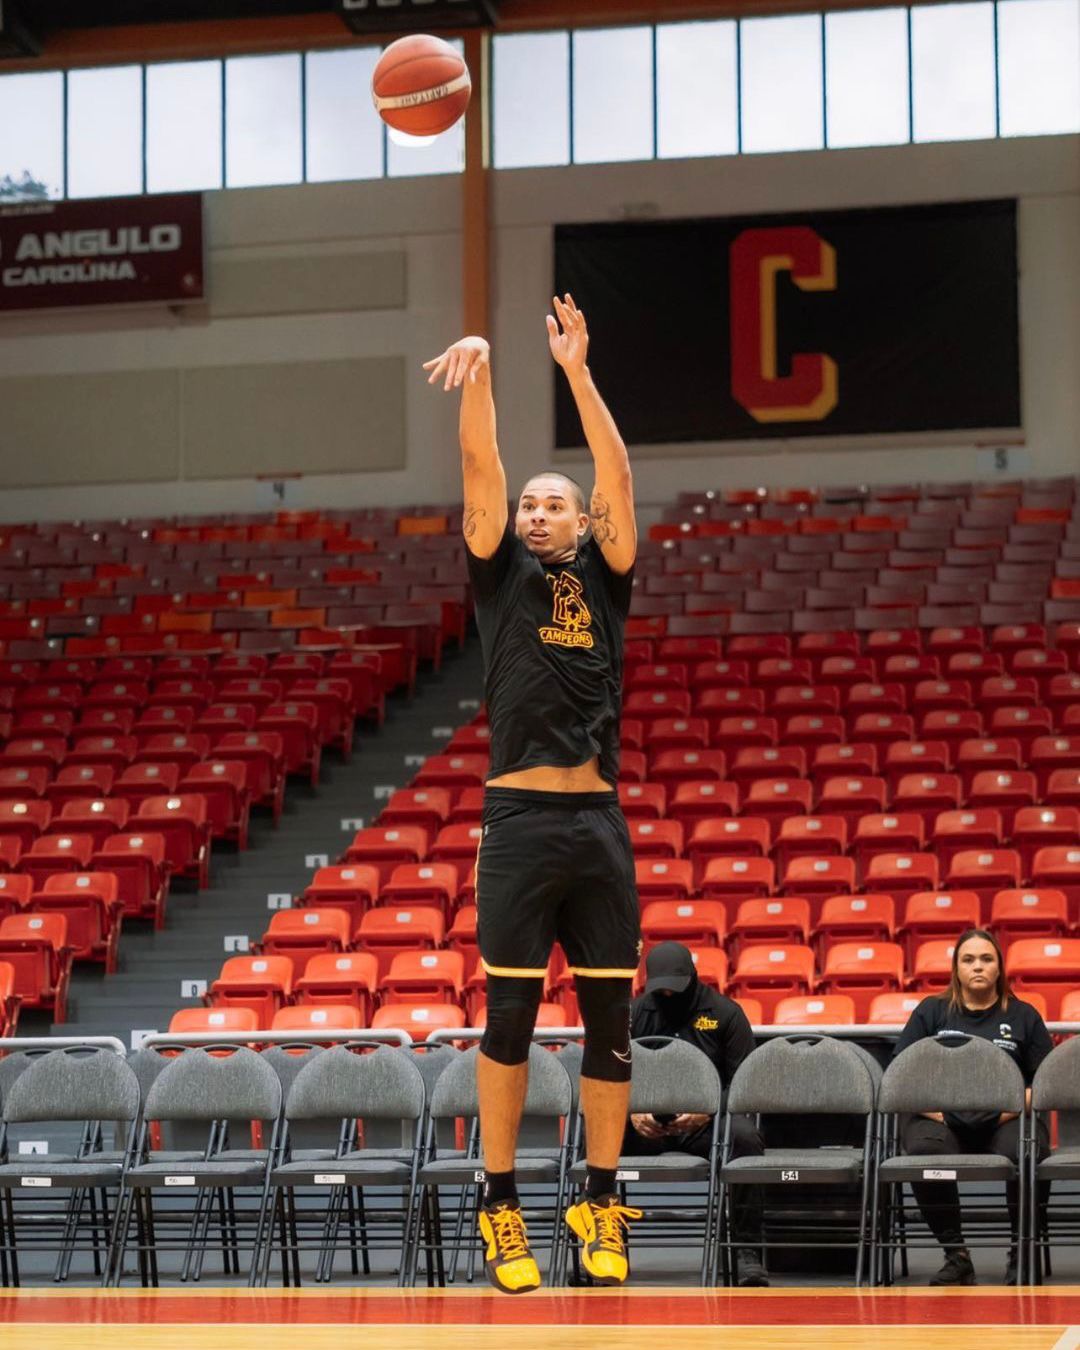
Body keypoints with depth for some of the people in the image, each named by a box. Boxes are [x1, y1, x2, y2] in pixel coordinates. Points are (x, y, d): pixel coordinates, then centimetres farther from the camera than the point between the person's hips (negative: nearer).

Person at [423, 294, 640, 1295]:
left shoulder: (603, 576, 14)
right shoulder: (501, 570, 11)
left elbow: (618, 478, 3)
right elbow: (480, 467, -1)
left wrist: (577, 374, -4)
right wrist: (479, 371, -13)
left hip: (599, 824, 2)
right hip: (519, 819, -2)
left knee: (609, 1022, 4)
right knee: (509, 1017, -1)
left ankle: (600, 1206, 12)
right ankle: (500, 1206, 5)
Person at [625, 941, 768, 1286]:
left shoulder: (724, 1013, 4)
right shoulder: (634, 1013, 12)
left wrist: (708, 1112, -20)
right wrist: (631, 1112, -14)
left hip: (707, 1123, -2)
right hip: (647, 1125, 2)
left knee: (745, 1137, -36)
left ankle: (748, 1251, -29)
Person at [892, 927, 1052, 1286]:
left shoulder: (1023, 1016, 15)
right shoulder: (931, 1012, 15)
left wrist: (1012, 1108, -10)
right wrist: (934, 1110, -7)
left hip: (1005, 1120, 0)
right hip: (944, 1118, 0)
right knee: (924, 1149, -37)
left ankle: (1022, 1253, -14)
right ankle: (955, 1254, -22)